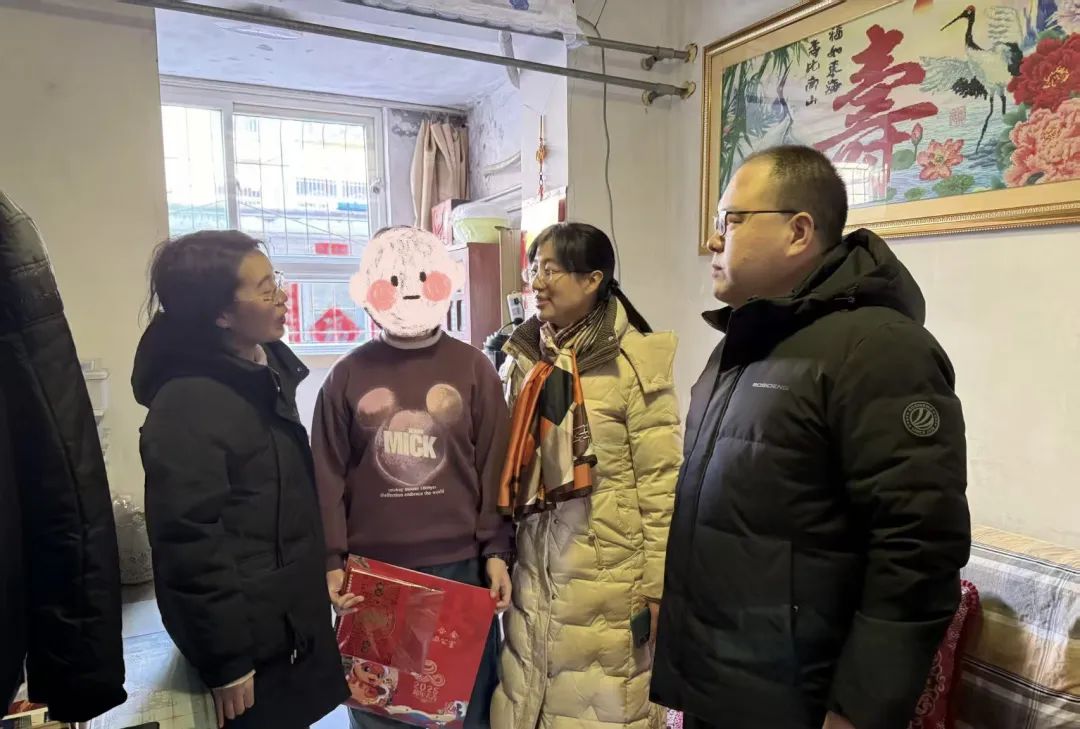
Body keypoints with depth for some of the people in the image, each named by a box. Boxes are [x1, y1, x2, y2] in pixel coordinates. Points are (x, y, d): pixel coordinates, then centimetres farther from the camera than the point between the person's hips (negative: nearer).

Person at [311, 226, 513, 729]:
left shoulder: (473, 368, 1)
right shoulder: (348, 374, 3)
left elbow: (495, 468, 1)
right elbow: (329, 476, 4)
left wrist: (496, 552, -3)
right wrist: (332, 560, -1)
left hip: (458, 566, 0)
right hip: (371, 570, 1)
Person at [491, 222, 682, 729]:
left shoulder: (635, 360, -12)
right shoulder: (522, 359, 4)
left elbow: (661, 484, -11)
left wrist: (656, 586, -9)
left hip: (609, 576, -5)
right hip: (535, 571, 5)